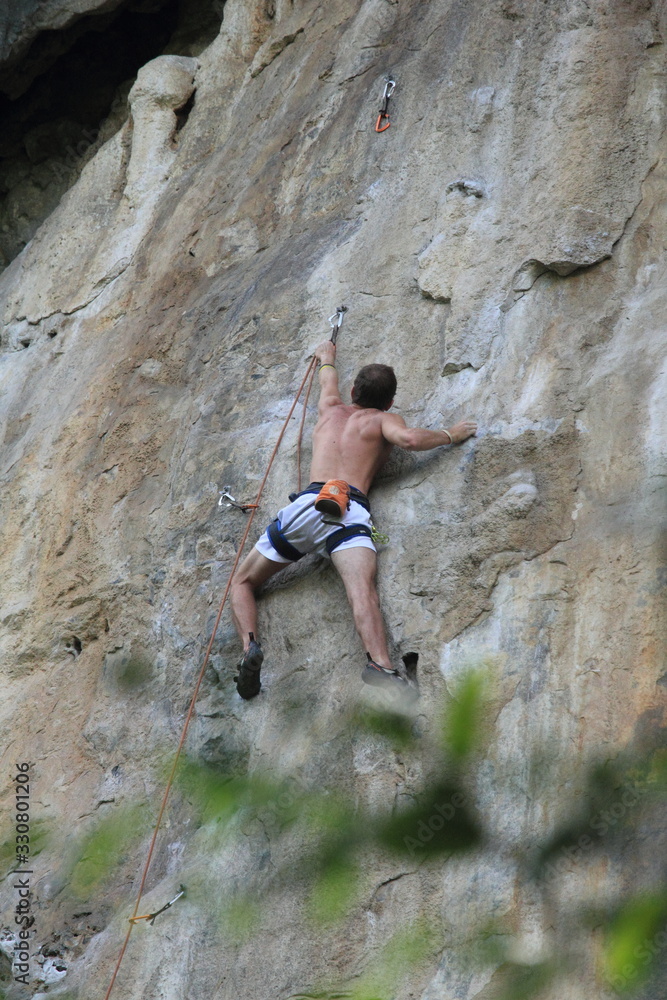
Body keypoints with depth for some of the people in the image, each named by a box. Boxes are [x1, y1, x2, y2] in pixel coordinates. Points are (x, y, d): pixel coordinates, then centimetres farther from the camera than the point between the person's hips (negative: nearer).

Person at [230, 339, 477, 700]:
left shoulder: (330, 409, 31)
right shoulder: (383, 420, 19)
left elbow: (328, 382, 55)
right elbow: (409, 439, -4)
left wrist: (326, 358, 77)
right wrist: (449, 435, 14)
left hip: (307, 503, 3)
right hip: (352, 511, -3)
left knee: (243, 582, 15)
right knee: (361, 587, -26)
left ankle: (250, 646, -14)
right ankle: (379, 664, -53)